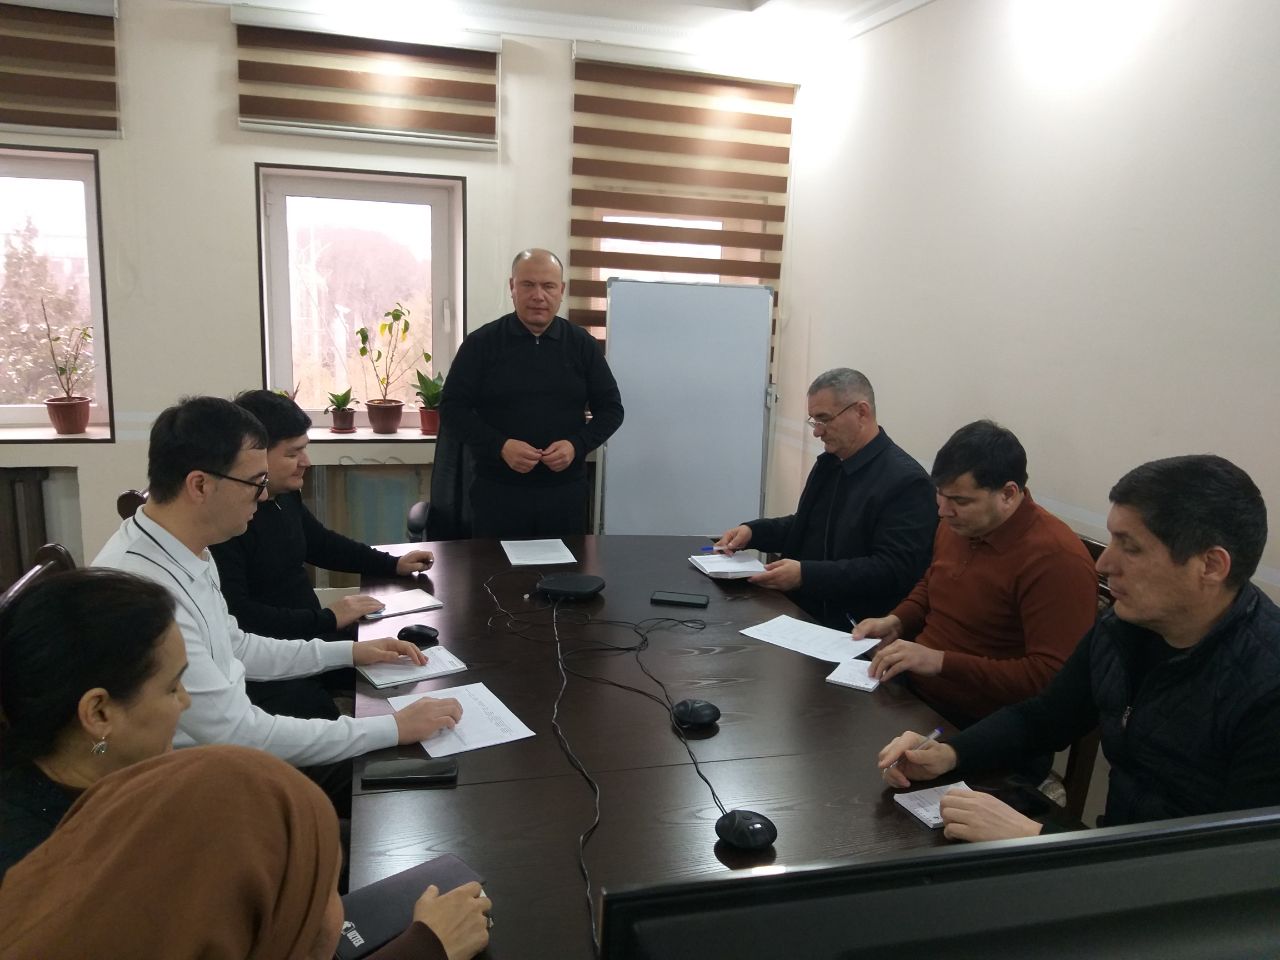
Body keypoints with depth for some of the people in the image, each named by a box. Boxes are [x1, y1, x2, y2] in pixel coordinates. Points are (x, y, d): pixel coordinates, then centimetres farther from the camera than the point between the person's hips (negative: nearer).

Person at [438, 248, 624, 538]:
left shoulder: (582, 344, 4)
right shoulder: (481, 343, -1)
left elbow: (610, 408, 8)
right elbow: (452, 409, -2)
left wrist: (577, 445, -11)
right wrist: (500, 446, -17)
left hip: (566, 491, 2)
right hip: (498, 491, -1)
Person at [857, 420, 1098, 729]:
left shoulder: (1055, 560, -22)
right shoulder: (957, 525, 4)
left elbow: (1052, 679, -24)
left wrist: (940, 662, -25)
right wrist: (896, 622, 3)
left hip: (979, 727, -8)